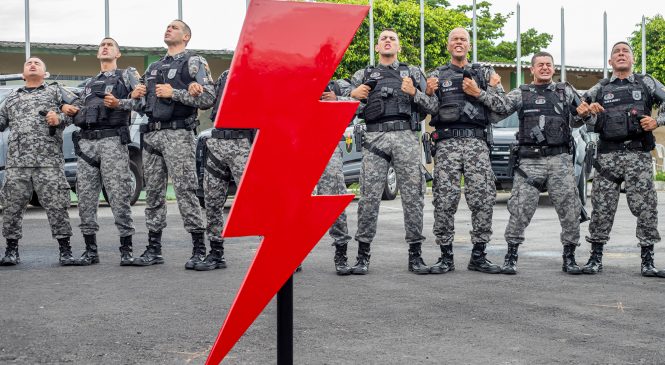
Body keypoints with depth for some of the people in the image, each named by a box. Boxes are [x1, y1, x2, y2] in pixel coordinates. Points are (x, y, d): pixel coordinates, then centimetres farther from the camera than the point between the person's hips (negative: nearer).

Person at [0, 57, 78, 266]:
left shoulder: (55, 91, 17)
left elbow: (76, 111, 6)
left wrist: (59, 118, -12)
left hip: (49, 158, -3)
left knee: (56, 204, -7)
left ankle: (65, 251, -3)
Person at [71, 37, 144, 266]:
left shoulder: (126, 75, 14)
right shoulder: (89, 84, 29)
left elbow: (138, 100, -2)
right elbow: (79, 114, 25)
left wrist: (119, 103, -18)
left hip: (113, 140, -5)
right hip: (86, 142, 5)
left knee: (119, 195, -11)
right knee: (85, 197, 0)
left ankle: (126, 249, -7)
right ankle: (90, 250, 7)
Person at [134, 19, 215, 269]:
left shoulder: (194, 62, 3)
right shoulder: (153, 68, 23)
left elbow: (208, 98, -9)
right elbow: (142, 99, 23)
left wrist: (174, 93, -11)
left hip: (178, 134, -7)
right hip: (151, 135, 7)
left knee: (185, 191, -11)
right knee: (153, 193, 7)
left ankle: (199, 249, -8)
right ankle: (154, 250, 13)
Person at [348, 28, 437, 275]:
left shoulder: (413, 73, 19)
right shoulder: (363, 76, 19)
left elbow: (431, 106, 12)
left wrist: (414, 93, -7)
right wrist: (353, 96, -5)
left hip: (406, 137, 0)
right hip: (375, 138, 0)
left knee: (413, 196, -3)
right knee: (369, 196, -6)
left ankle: (415, 255, 3)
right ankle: (363, 255, -1)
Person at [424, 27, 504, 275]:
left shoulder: (484, 73, 17)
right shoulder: (436, 75, 15)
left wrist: (479, 92, -7)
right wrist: (428, 93, -14)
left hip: (477, 142, 1)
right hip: (447, 142, -1)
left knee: (483, 198, -5)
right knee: (445, 200, -5)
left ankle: (478, 256, 3)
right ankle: (446, 256, 2)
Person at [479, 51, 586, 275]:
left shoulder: (565, 91, 17)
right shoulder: (522, 93, 12)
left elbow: (577, 120, 20)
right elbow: (502, 105, -6)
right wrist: (479, 94, -21)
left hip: (560, 158, 2)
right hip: (530, 161, -1)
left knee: (569, 208, -1)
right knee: (520, 208, -7)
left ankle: (569, 258, 10)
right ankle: (511, 256, 3)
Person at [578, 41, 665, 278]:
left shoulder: (646, 83, 12)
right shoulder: (600, 89, 16)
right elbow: (591, 125, 17)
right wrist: (588, 113, -5)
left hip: (638, 154, -1)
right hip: (607, 155, 1)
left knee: (645, 207, -6)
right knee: (602, 208, -1)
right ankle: (595, 259, 6)